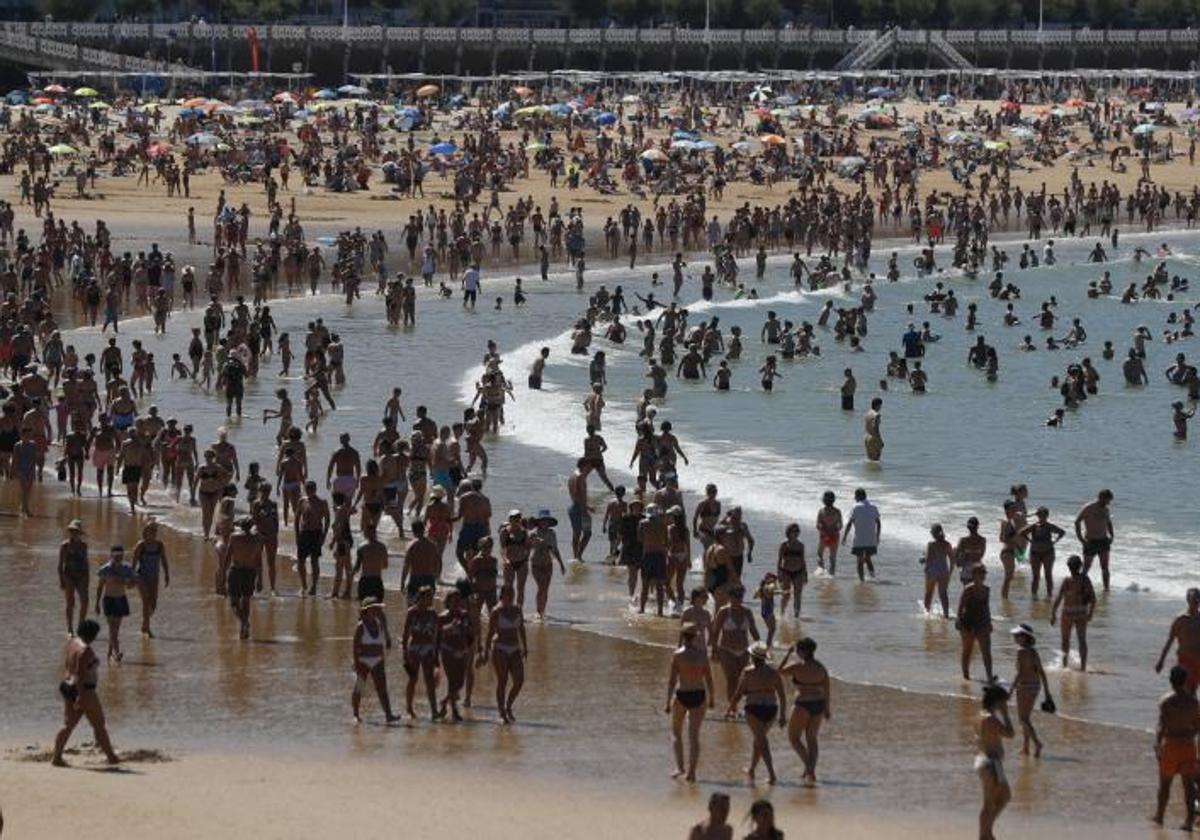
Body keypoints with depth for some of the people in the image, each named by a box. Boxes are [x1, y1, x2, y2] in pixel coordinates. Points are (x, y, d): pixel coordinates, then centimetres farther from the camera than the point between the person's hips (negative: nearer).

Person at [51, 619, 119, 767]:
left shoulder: (72, 642, 8)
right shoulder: (85, 650, -20)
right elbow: (80, 673, -24)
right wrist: (81, 695, -24)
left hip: (68, 686, 9)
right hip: (83, 689, -9)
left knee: (68, 725, 11)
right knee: (99, 725, 4)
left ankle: (57, 757, 5)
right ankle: (111, 757, 12)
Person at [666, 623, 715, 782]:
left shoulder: (678, 655, -10)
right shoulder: (701, 654, -2)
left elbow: (672, 680, -11)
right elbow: (709, 678, 2)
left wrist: (668, 702, -7)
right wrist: (712, 698, 15)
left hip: (681, 696, -2)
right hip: (699, 696, 2)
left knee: (676, 733, 17)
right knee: (694, 735, 6)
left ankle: (679, 767, 8)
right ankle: (691, 772, 1)